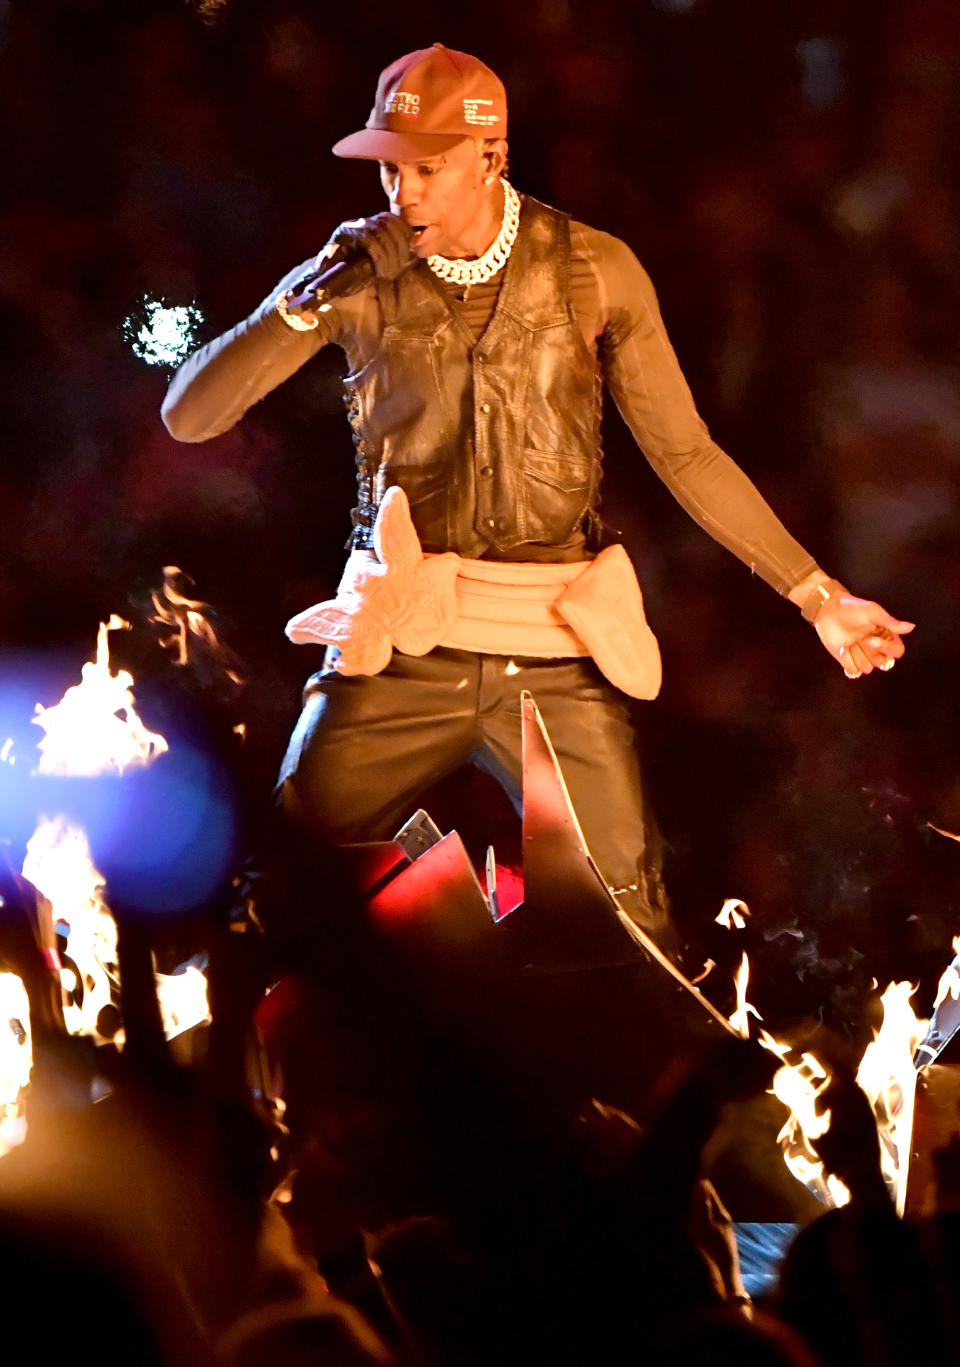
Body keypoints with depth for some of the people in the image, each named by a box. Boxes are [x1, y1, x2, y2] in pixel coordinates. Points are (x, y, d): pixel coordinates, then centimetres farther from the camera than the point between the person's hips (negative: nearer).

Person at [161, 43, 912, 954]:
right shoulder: (359, 272, 1)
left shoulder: (593, 273, 3)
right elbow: (188, 416, -1)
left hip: (556, 658, 0)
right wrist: (293, 313, -18)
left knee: (627, 932, -4)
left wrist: (815, 595, 5)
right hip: (400, 653, 0)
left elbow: (685, 454, 9)